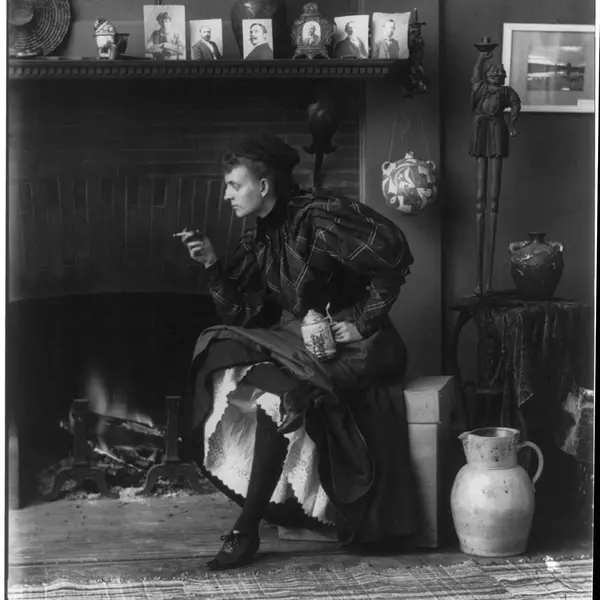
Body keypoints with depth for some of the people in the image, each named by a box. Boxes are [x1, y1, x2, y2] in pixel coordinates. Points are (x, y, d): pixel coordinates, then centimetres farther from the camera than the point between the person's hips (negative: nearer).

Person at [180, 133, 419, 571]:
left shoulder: (318, 217, -15)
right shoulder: (260, 239, 9)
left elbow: (394, 256, -19)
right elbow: (243, 313, 6)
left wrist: (363, 321, -16)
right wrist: (213, 265, -6)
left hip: (352, 346, -8)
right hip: (300, 338, 8)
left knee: (278, 392, -30)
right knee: (224, 359, -14)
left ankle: (247, 530, -23)